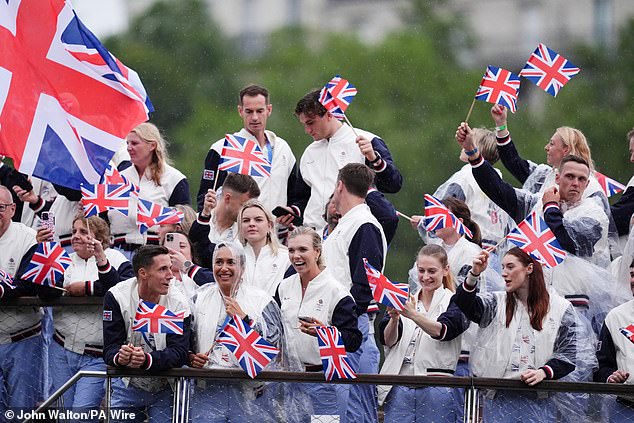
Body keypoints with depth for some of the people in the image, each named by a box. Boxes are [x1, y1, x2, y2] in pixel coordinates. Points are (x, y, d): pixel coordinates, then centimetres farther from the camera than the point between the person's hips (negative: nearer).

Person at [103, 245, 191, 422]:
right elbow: (110, 349, -14)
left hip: (165, 389, 0)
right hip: (128, 385, 0)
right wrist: (119, 357, -40)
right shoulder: (117, 296, -11)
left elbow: (179, 353, -20)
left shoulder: (178, 303, -12)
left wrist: (147, 360, -39)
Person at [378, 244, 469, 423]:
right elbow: (387, 340, 1)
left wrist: (413, 315, -34)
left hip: (436, 390, -3)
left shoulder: (453, 302, 2)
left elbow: (441, 331, -18)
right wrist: (394, 319, -21)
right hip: (399, 388, 3)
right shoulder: (405, 299, 13)